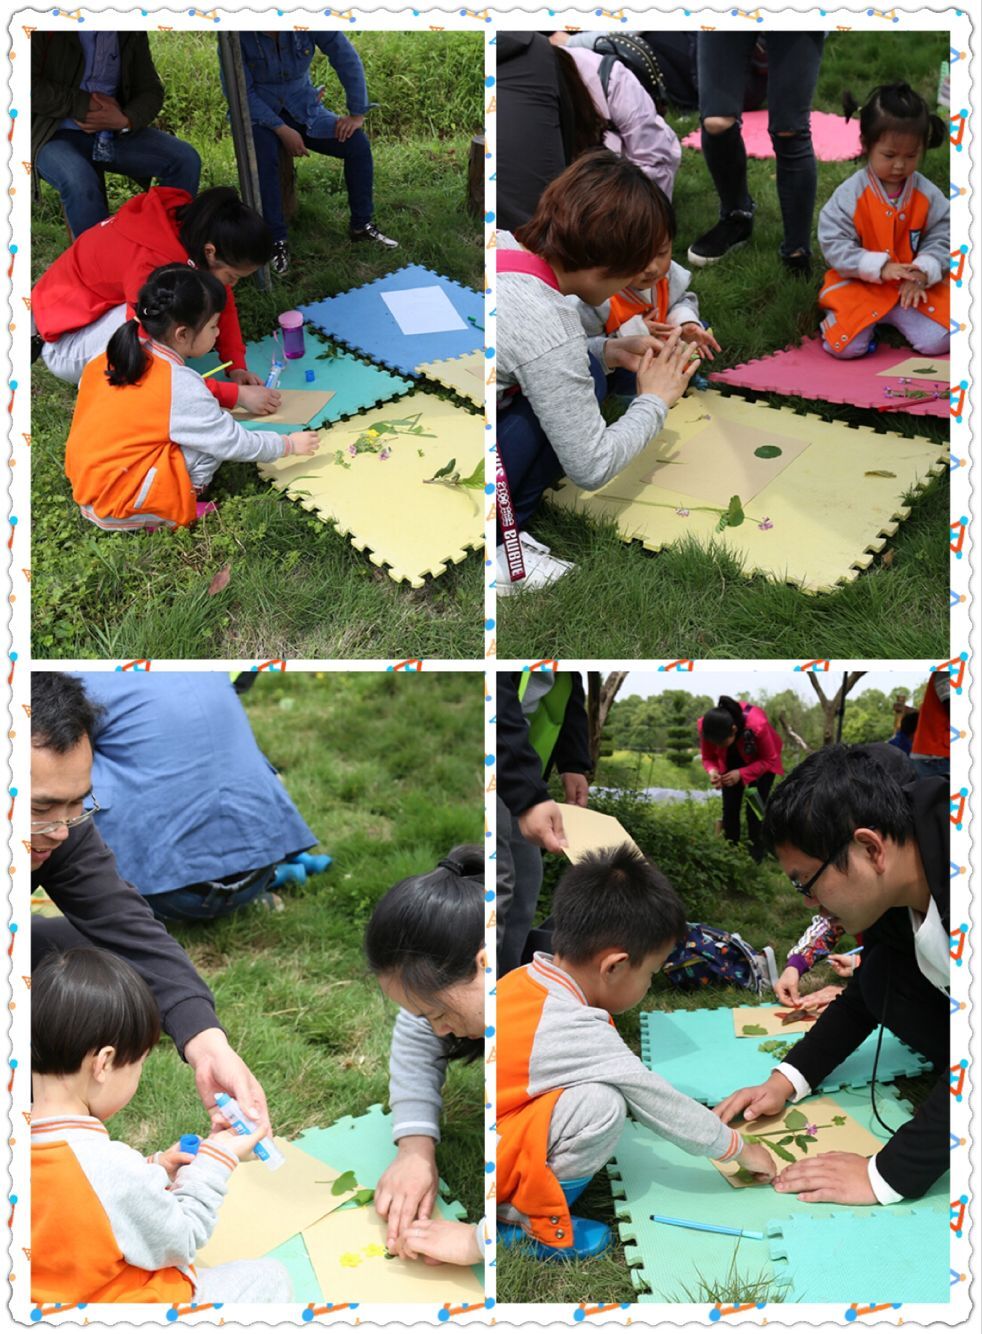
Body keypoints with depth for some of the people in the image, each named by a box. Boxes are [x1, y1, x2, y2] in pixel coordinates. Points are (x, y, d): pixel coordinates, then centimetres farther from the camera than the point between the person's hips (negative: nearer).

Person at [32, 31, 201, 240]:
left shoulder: (132, 34, 6)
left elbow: (151, 90, 8)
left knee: (186, 159, -17)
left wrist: (125, 121, -13)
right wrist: (86, 104, -15)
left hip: (116, 132, 5)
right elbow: (32, 88, -14)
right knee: (79, 180, -38)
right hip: (58, 135, -4)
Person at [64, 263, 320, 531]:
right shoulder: (181, 386, -19)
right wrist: (289, 444, 5)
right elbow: (234, 443, -11)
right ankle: (164, 512, -4)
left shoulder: (109, 358, -1)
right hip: (116, 508, -8)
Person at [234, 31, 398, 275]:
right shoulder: (237, 35, -20)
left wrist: (358, 114, -11)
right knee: (263, 155, -34)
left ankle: (361, 225, 4)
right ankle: (277, 239, -23)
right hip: (258, 114, -3)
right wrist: (282, 130, -25)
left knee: (358, 143, -13)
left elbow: (346, 58, -8)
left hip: (303, 109, 3)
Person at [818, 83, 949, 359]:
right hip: (859, 285, -2)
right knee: (845, 346, -22)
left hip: (914, 286, 2)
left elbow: (941, 238, -1)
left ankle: (896, 315, 10)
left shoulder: (928, 194, -3)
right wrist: (880, 267, -24)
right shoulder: (849, 194, -11)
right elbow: (833, 244, -15)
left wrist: (923, 273, -21)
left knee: (936, 342, -17)